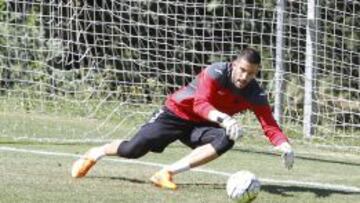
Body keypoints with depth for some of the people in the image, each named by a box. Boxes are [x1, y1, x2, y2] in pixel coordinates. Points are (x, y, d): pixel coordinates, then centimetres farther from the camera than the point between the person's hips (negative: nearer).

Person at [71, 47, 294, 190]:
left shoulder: (255, 94, -15)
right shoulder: (216, 73, -27)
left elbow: (270, 125, -19)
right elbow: (200, 104, -39)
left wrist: (285, 145, -39)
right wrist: (223, 119, -56)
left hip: (201, 126, 4)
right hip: (177, 112, -3)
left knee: (225, 140, -29)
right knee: (133, 150, -10)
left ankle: (169, 172, -27)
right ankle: (95, 154, 25)